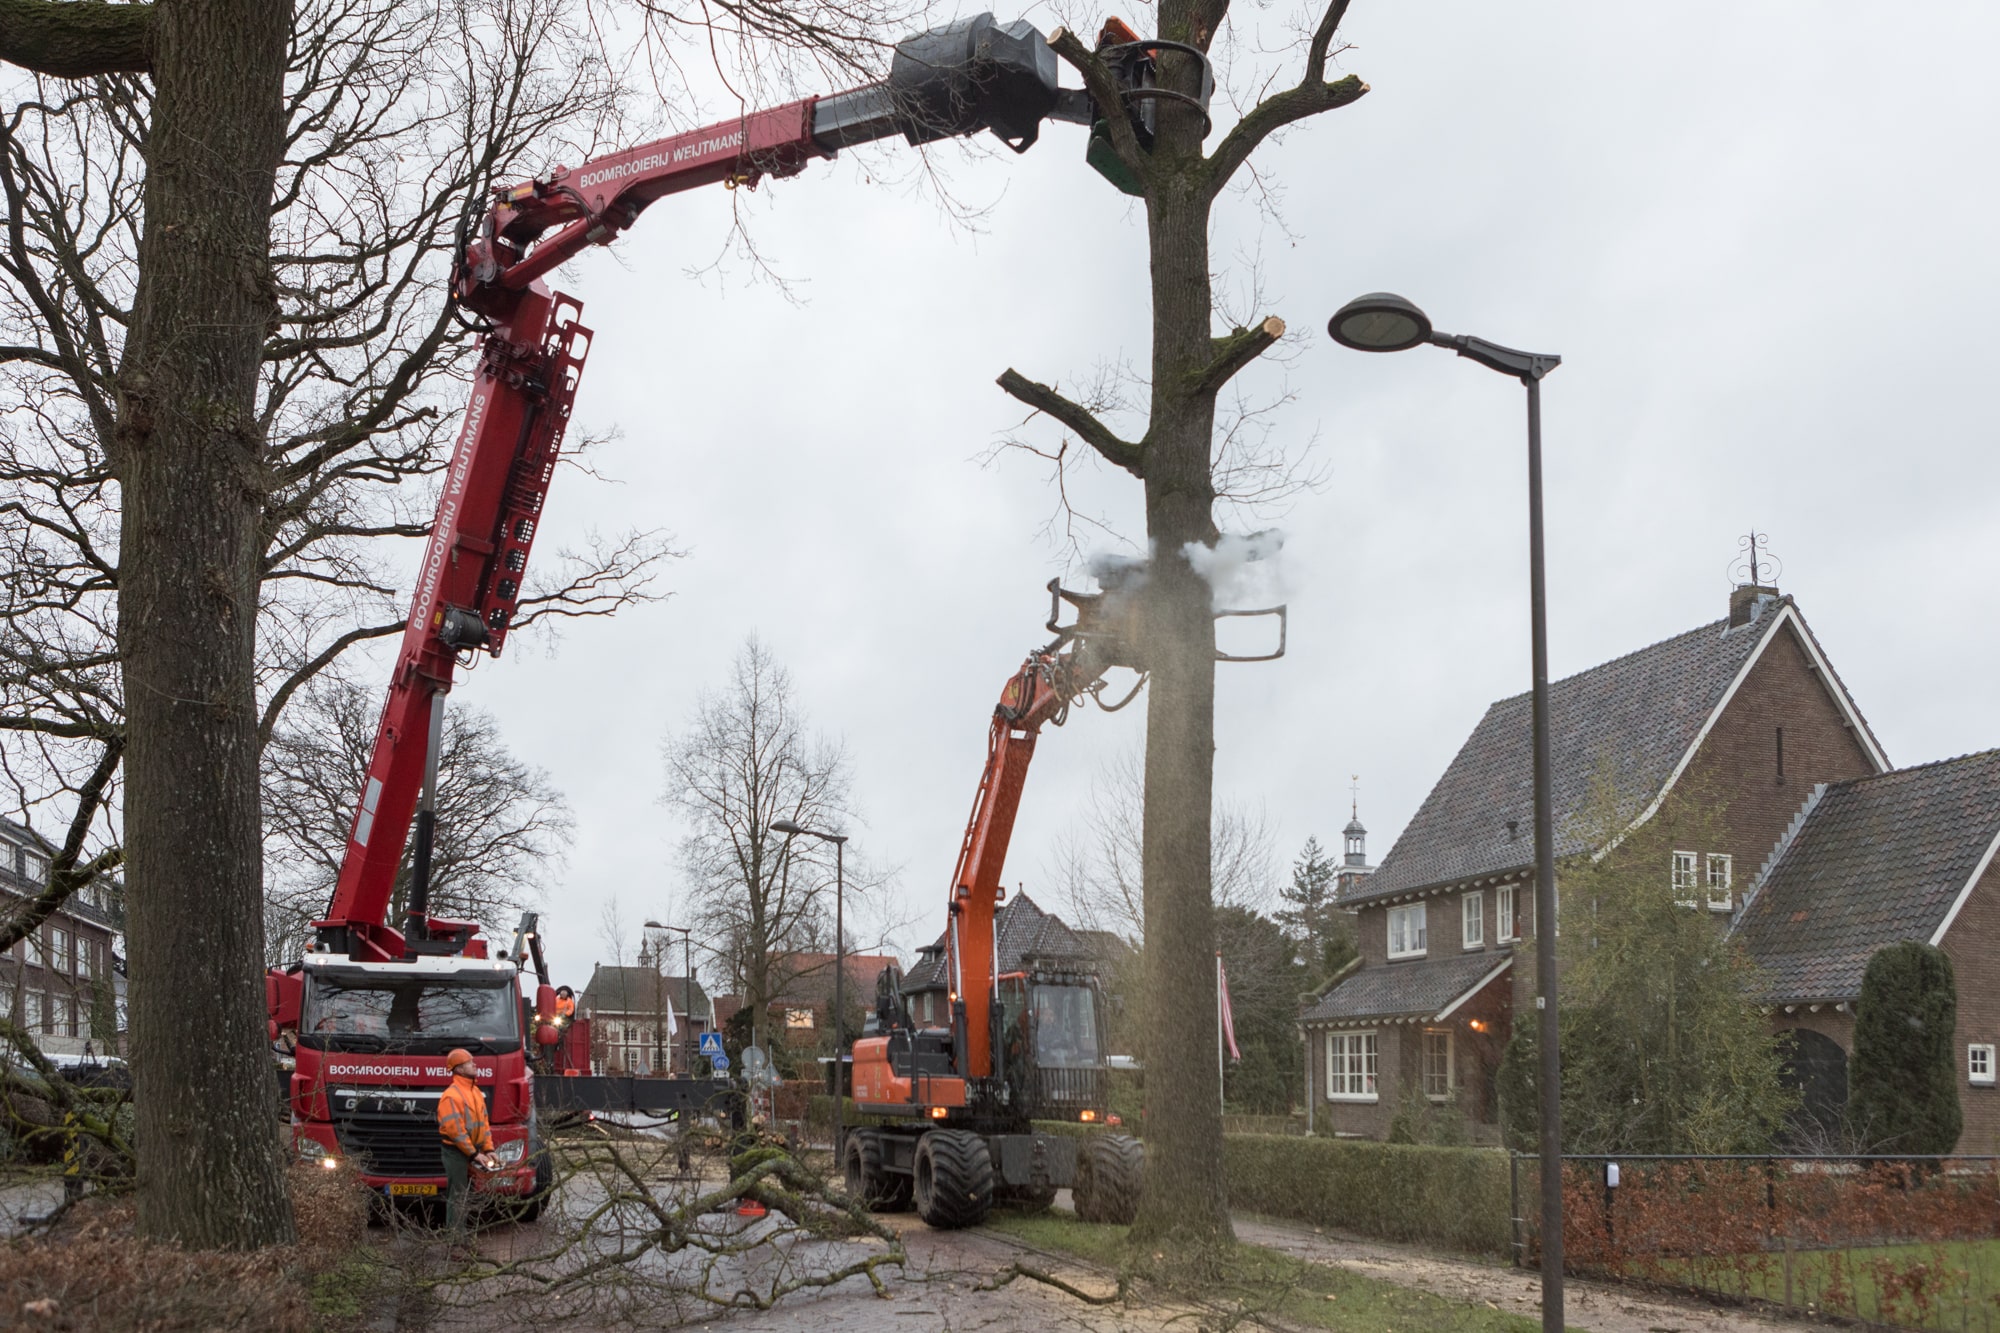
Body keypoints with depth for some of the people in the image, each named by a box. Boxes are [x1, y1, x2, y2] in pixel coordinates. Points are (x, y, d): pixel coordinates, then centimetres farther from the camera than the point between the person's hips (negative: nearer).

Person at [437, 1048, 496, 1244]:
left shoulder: (475, 1091, 13)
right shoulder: (451, 1095, -16)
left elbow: (484, 1123, 14)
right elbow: (455, 1130, -20)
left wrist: (488, 1149, 5)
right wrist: (474, 1154, -19)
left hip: (472, 1150, 9)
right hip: (455, 1151, -9)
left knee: (466, 1195, 14)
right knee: (457, 1196, -6)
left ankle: (462, 1237, 23)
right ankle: (455, 1240, -3)